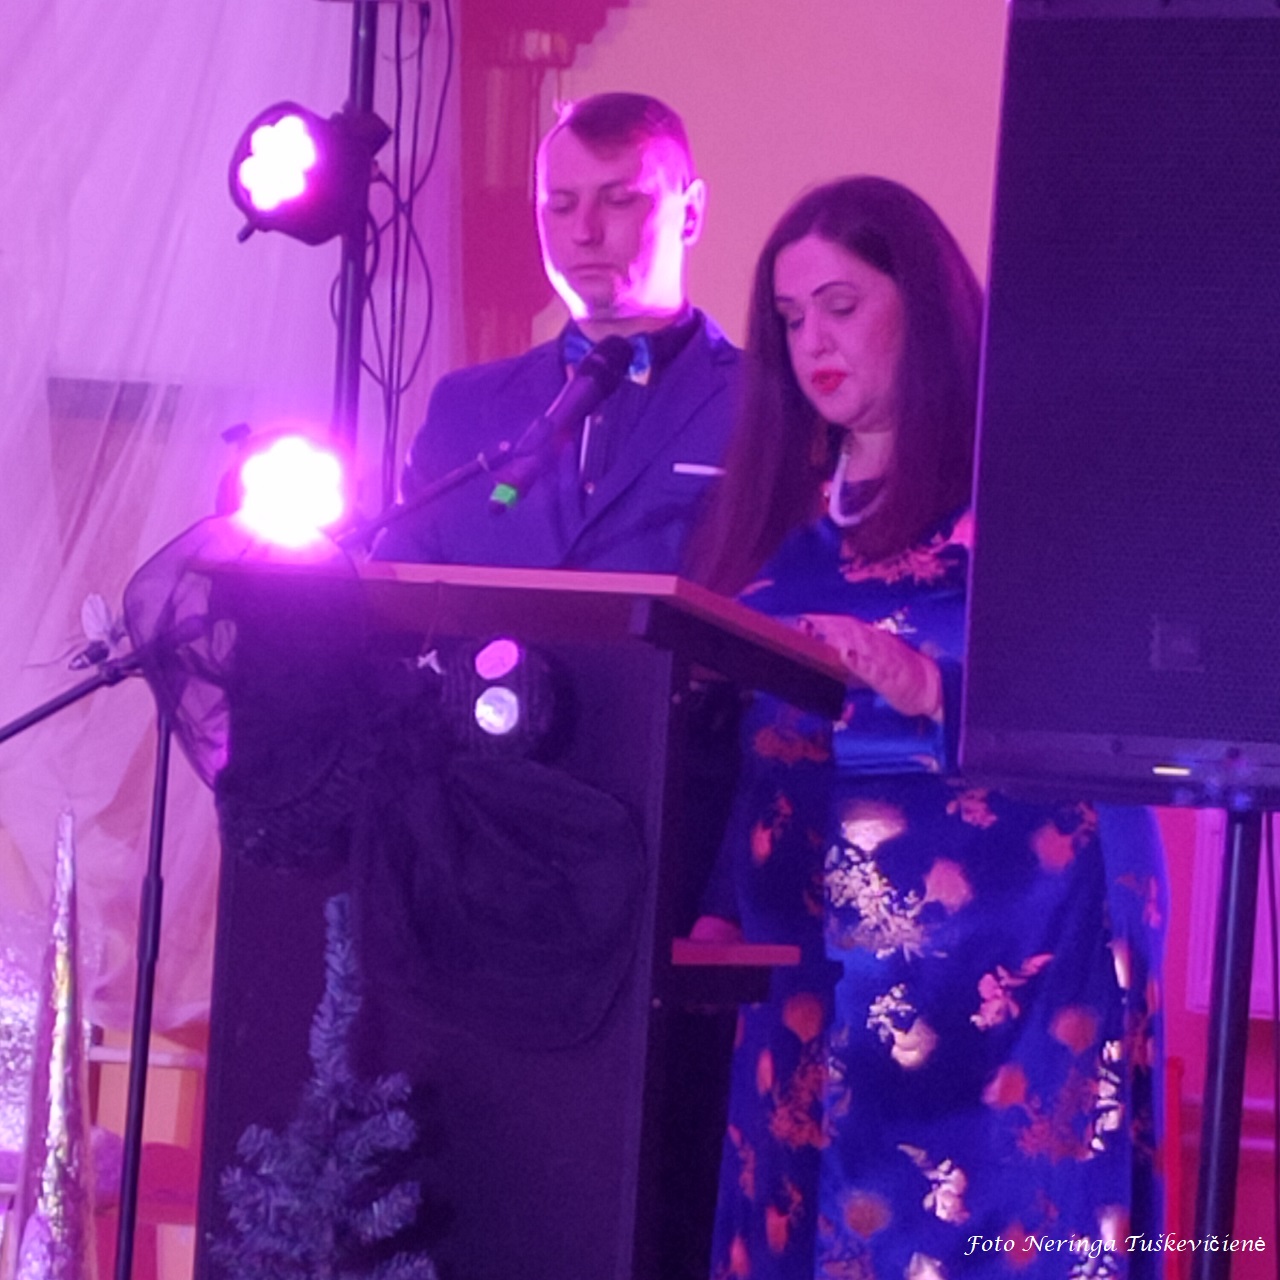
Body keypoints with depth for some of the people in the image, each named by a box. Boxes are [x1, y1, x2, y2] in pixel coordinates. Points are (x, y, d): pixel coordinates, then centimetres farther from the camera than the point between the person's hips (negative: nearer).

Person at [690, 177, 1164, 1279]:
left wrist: (929, 692, -28)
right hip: (812, 966, 6)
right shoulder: (786, 506, 17)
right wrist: (716, 904, 3)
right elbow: (738, 726, 15)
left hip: (996, 967, -6)